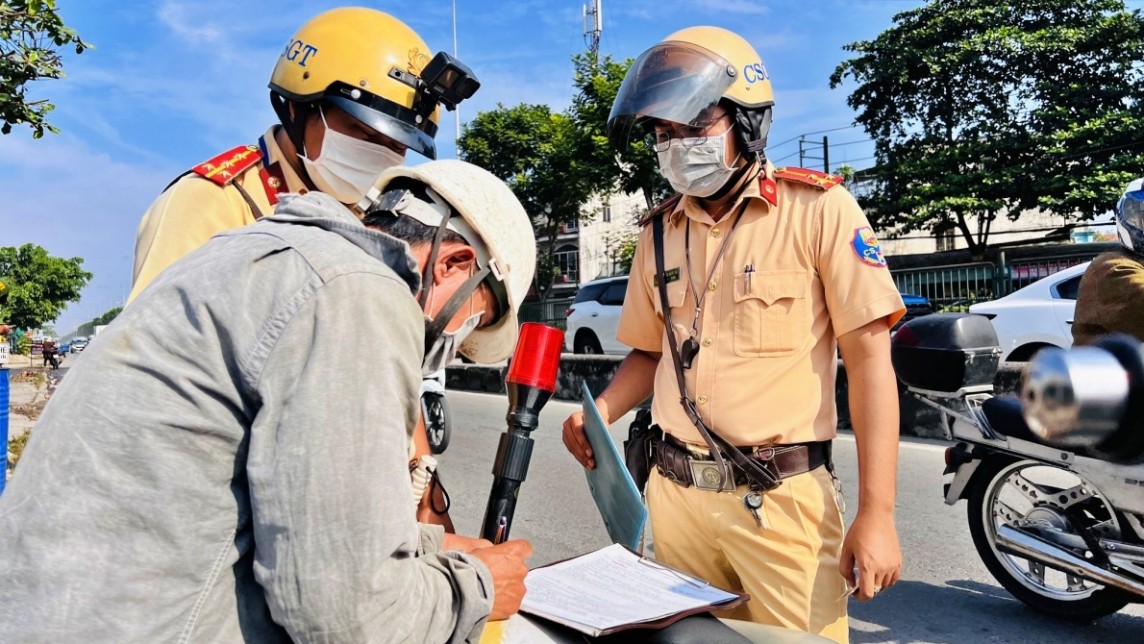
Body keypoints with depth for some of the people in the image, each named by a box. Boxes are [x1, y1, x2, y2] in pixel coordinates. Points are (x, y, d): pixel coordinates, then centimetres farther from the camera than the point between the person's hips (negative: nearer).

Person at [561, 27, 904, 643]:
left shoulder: (818, 209, -7)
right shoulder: (660, 232, 8)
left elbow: (869, 360, -9)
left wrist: (876, 513, -13)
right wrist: (600, 412, -2)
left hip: (781, 496, -4)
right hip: (676, 494, 5)